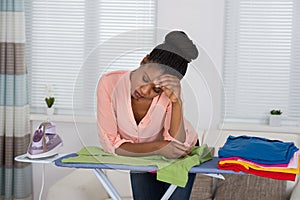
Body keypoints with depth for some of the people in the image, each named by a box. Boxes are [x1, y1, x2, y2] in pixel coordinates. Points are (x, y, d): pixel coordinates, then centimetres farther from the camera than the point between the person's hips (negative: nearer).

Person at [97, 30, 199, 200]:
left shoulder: (169, 93, -31)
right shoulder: (110, 84, -30)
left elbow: (177, 145, -35)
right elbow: (110, 144, -26)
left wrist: (177, 102, -46)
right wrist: (158, 148, -33)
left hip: (182, 153, -1)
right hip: (140, 158, 2)